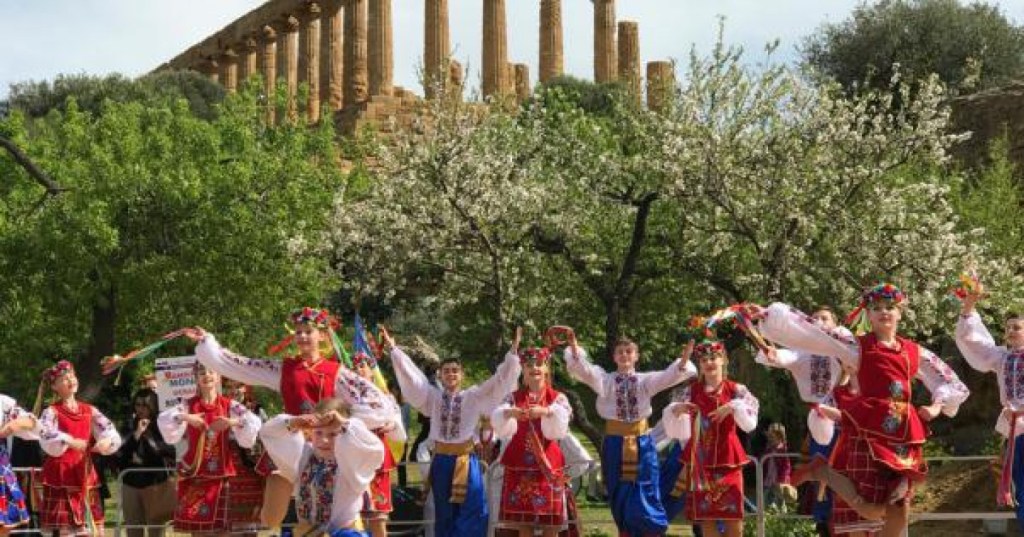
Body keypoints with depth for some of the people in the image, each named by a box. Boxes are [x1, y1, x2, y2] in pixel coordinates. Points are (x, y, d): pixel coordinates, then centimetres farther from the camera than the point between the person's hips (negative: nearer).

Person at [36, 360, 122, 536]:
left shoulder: (89, 410, 11)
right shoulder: (51, 412, -2)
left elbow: (110, 431, 1)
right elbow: (46, 436, -22)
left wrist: (107, 440, -22)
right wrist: (70, 442, -38)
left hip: (85, 474, 4)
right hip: (61, 475, -4)